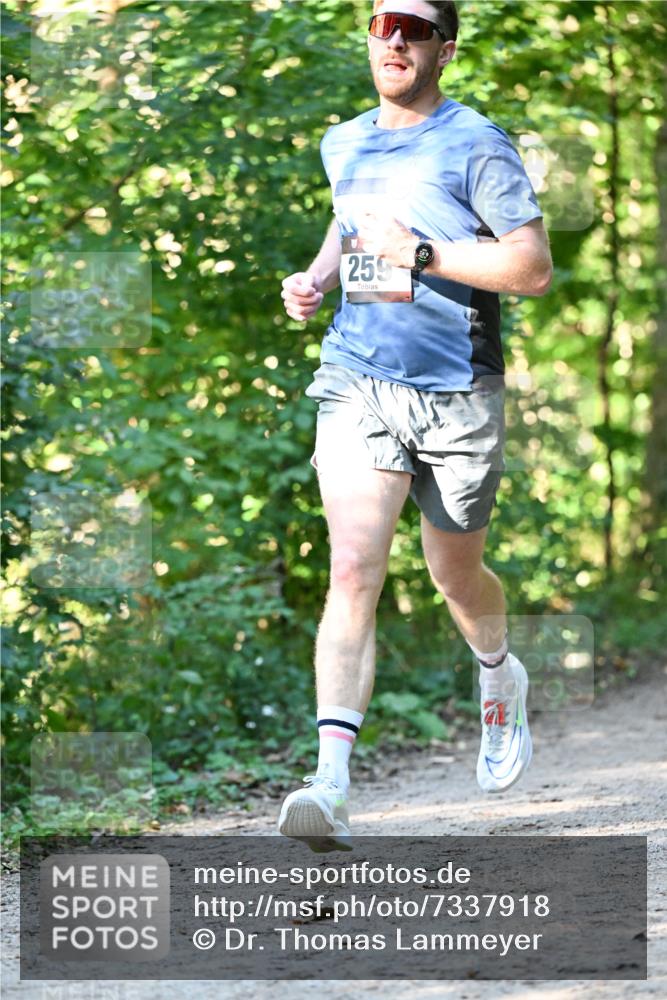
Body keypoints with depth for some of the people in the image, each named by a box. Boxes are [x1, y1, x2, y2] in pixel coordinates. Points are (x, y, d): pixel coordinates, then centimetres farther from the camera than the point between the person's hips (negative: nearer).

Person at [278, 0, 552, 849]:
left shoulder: (476, 146, -7)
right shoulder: (345, 145, 11)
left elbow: (534, 268, -13)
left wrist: (419, 252, -19)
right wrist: (316, 277, 11)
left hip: (457, 396, -3)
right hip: (356, 386, 3)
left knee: (455, 575, 14)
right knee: (353, 571, -14)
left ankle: (501, 678, 50)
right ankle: (330, 788, -24)